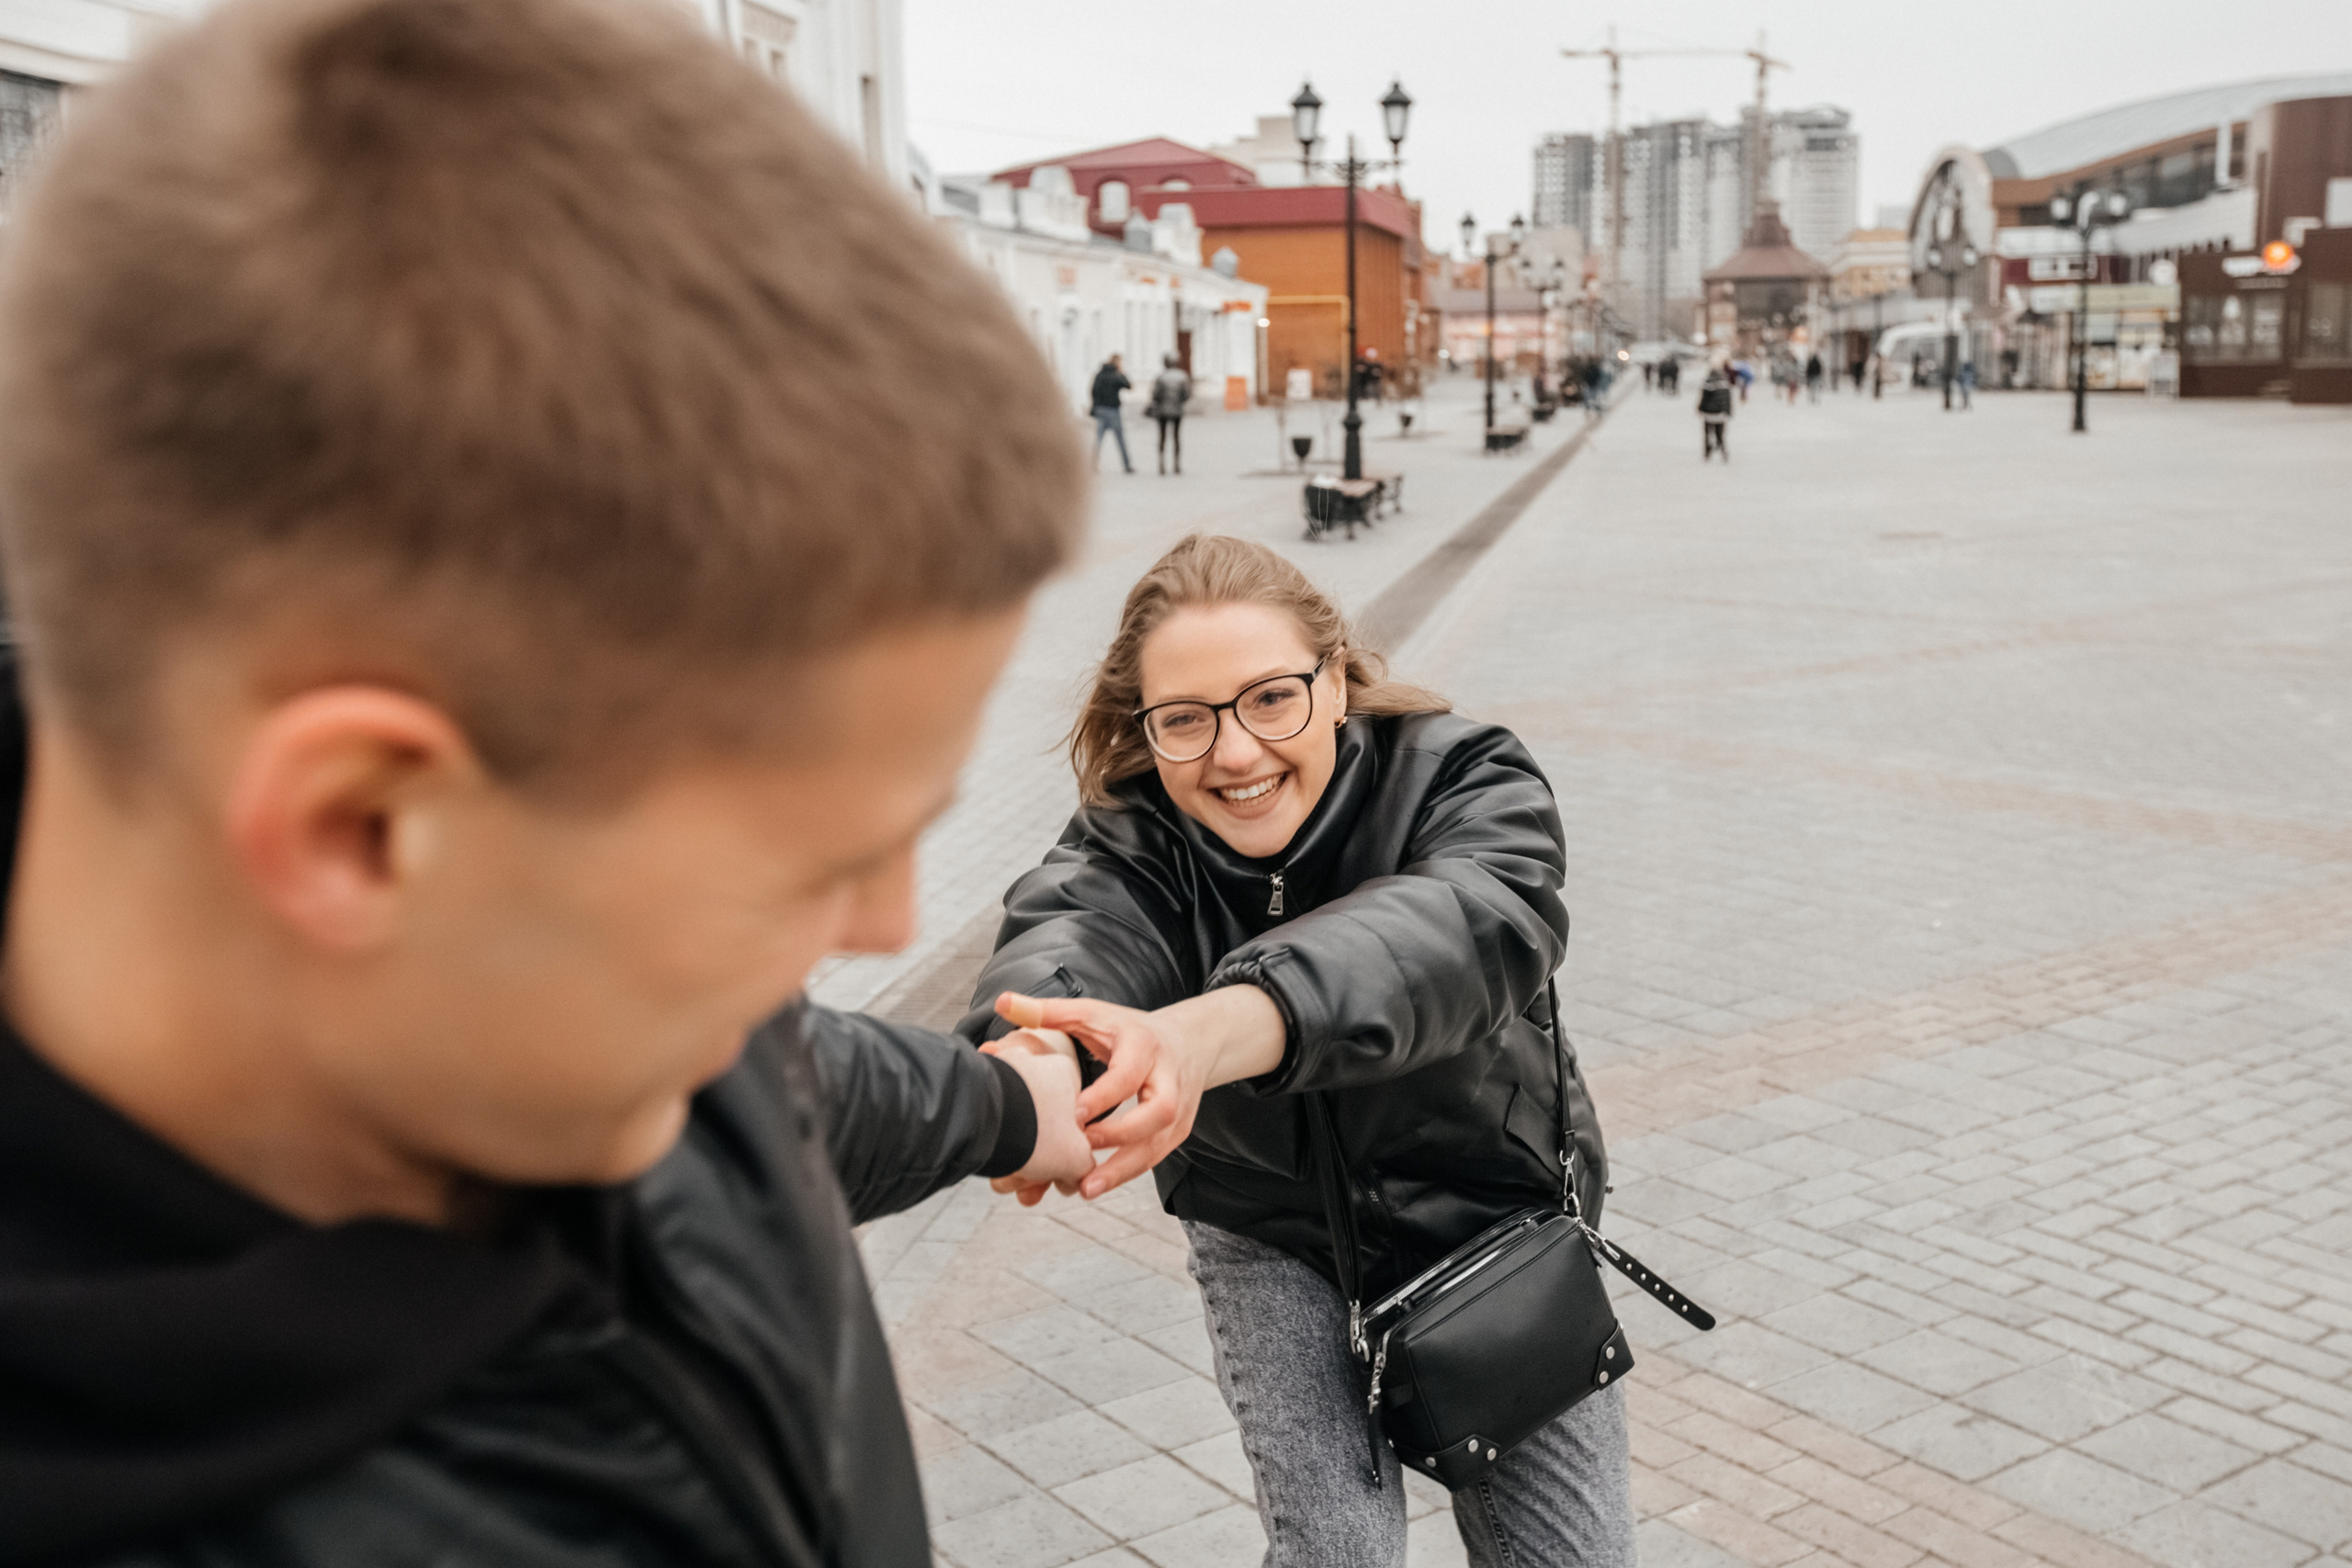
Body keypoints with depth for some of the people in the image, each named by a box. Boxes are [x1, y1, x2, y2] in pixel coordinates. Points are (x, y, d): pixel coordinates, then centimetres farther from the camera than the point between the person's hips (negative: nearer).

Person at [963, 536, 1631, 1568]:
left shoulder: (1461, 780, -22)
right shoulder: (1131, 842, -16)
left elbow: (1459, 930, -45)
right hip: (1271, 1240, 1)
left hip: (1489, 1215, 0)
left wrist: (1200, 1036, -65)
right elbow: (1074, 935, -39)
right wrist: (1025, 1067, -67)